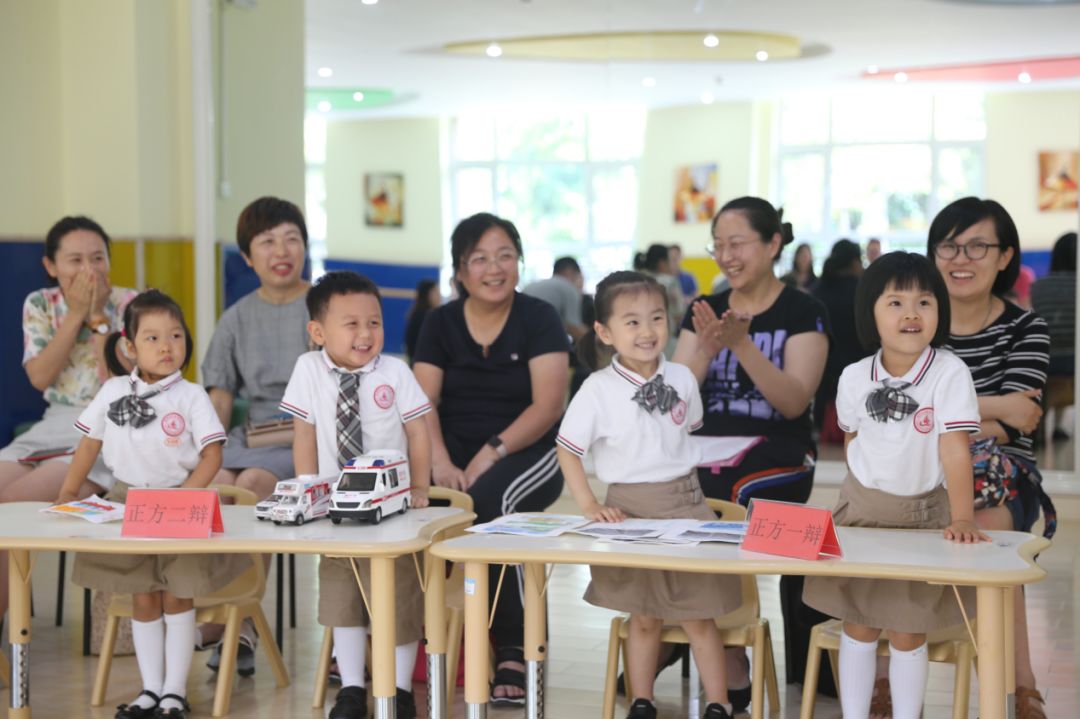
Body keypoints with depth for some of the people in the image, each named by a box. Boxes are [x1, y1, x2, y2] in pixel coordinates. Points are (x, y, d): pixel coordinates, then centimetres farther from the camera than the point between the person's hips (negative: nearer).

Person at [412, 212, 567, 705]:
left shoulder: (539, 319, 0)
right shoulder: (441, 323, 9)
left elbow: (548, 406, -10)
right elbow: (424, 402, -1)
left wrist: (490, 454, -21)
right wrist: (440, 462, -19)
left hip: (526, 452, -3)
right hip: (455, 448, 3)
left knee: (490, 501, -35)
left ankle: (513, 653, -24)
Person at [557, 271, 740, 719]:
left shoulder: (682, 379, -1)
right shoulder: (598, 390, -11)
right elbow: (567, 450, -5)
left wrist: (678, 476, 9)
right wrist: (589, 506, -12)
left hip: (686, 503, 2)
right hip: (631, 509, -2)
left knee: (699, 615, 4)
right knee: (645, 617, 8)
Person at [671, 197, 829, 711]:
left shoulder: (803, 313, 2)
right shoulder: (704, 311, 13)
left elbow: (795, 402, -11)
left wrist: (742, 344, -21)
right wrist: (706, 348, -14)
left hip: (777, 456, -3)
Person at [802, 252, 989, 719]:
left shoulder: (950, 373, -18)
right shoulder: (855, 378, -7)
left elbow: (955, 448, -24)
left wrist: (962, 518, -32)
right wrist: (864, 491, 5)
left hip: (923, 514, -2)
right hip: (862, 509, 3)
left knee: (907, 633, 3)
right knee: (858, 627, 8)